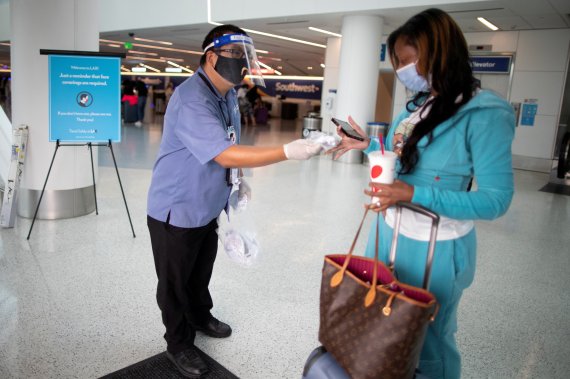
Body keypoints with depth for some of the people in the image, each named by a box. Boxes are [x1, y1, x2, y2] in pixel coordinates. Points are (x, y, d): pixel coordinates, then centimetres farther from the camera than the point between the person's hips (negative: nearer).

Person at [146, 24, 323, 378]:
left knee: (201, 272, 25)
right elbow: (225, 154, -37)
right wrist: (288, 151, -39)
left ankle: (200, 316, 49)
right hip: (176, 210, -8)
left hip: (207, 206, 8)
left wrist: (236, 179, 6)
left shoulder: (229, 95, 4)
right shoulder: (191, 100, -28)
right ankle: (179, 344, 30)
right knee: (175, 282, 11)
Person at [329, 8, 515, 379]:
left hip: (433, 248, -7)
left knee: (427, 341, 14)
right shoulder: (419, 106, 5)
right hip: (389, 232, 8)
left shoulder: (484, 115, -20)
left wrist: (416, 194, -31)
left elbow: (495, 201, -22)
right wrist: (369, 145, 8)